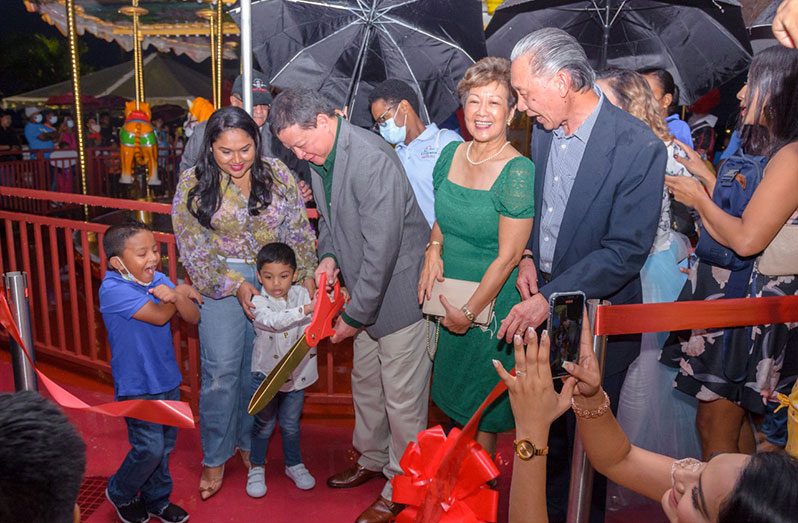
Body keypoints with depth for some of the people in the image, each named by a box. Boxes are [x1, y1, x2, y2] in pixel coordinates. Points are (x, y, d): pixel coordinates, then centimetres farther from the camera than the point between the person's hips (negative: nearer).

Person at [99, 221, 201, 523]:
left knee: (165, 444, 16)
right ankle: (120, 493, 28)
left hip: (168, 379, 6)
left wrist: (177, 295, -25)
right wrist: (182, 292, -7)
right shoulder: (113, 289, -19)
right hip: (137, 386, -6)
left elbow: (193, 317, -6)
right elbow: (159, 316, -23)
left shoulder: (158, 279, -2)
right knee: (149, 447, -2)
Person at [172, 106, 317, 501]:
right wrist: (236, 285, -15)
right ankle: (215, 457, 19)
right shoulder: (193, 184, -6)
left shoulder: (277, 174, -1)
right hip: (222, 281, -2)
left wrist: (305, 274, -9)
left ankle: (249, 441, 33)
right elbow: (193, 249, -6)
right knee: (221, 371, 0)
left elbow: (298, 229, 2)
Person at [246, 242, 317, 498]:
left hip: (297, 373, 2)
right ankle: (257, 469, 32)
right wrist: (307, 309, -44)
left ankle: (294, 464, 38)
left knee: (291, 424, 18)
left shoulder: (301, 294, -6)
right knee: (264, 425, 12)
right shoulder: (259, 303, -15)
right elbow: (275, 321, -34)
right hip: (266, 374, -2)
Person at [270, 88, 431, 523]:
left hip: (400, 290, -9)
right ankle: (372, 460, 45)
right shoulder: (319, 158, 3)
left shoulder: (372, 160, -26)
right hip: (365, 293, 9)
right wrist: (329, 255, -1)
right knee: (365, 384, 23)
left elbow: (381, 250, -27)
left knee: (402, 400, 4)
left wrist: (354, 316, -18)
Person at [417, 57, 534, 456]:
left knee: (478, 407, 11)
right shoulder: (451, 154, 0)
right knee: (453, 395, 21)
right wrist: (433, 249, -3)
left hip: (491, 302, -6)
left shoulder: (519, 173, -20)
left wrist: (469, 312, -15)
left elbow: (508, 257, -19)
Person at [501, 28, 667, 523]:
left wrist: (549, 298, -24)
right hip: (543, 303, 6)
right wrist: (528, 256, -2)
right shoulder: (543, 131, 2)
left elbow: (627, 250, -22)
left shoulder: (638, 146, -20)